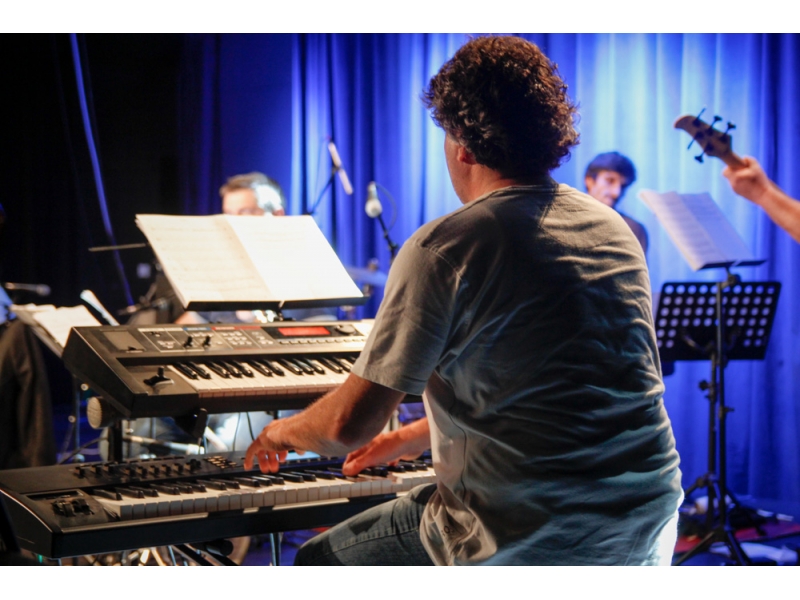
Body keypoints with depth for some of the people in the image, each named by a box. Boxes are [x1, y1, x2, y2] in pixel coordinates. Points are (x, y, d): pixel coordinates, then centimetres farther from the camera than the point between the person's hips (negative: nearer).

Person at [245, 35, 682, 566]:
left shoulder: (443, 248, -13)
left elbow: (351, 425, -12)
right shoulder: (616, 229, 9)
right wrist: (411, 438, 30)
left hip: (529, 548, -7)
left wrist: (285, 431, 12)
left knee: (319, 561, 16)